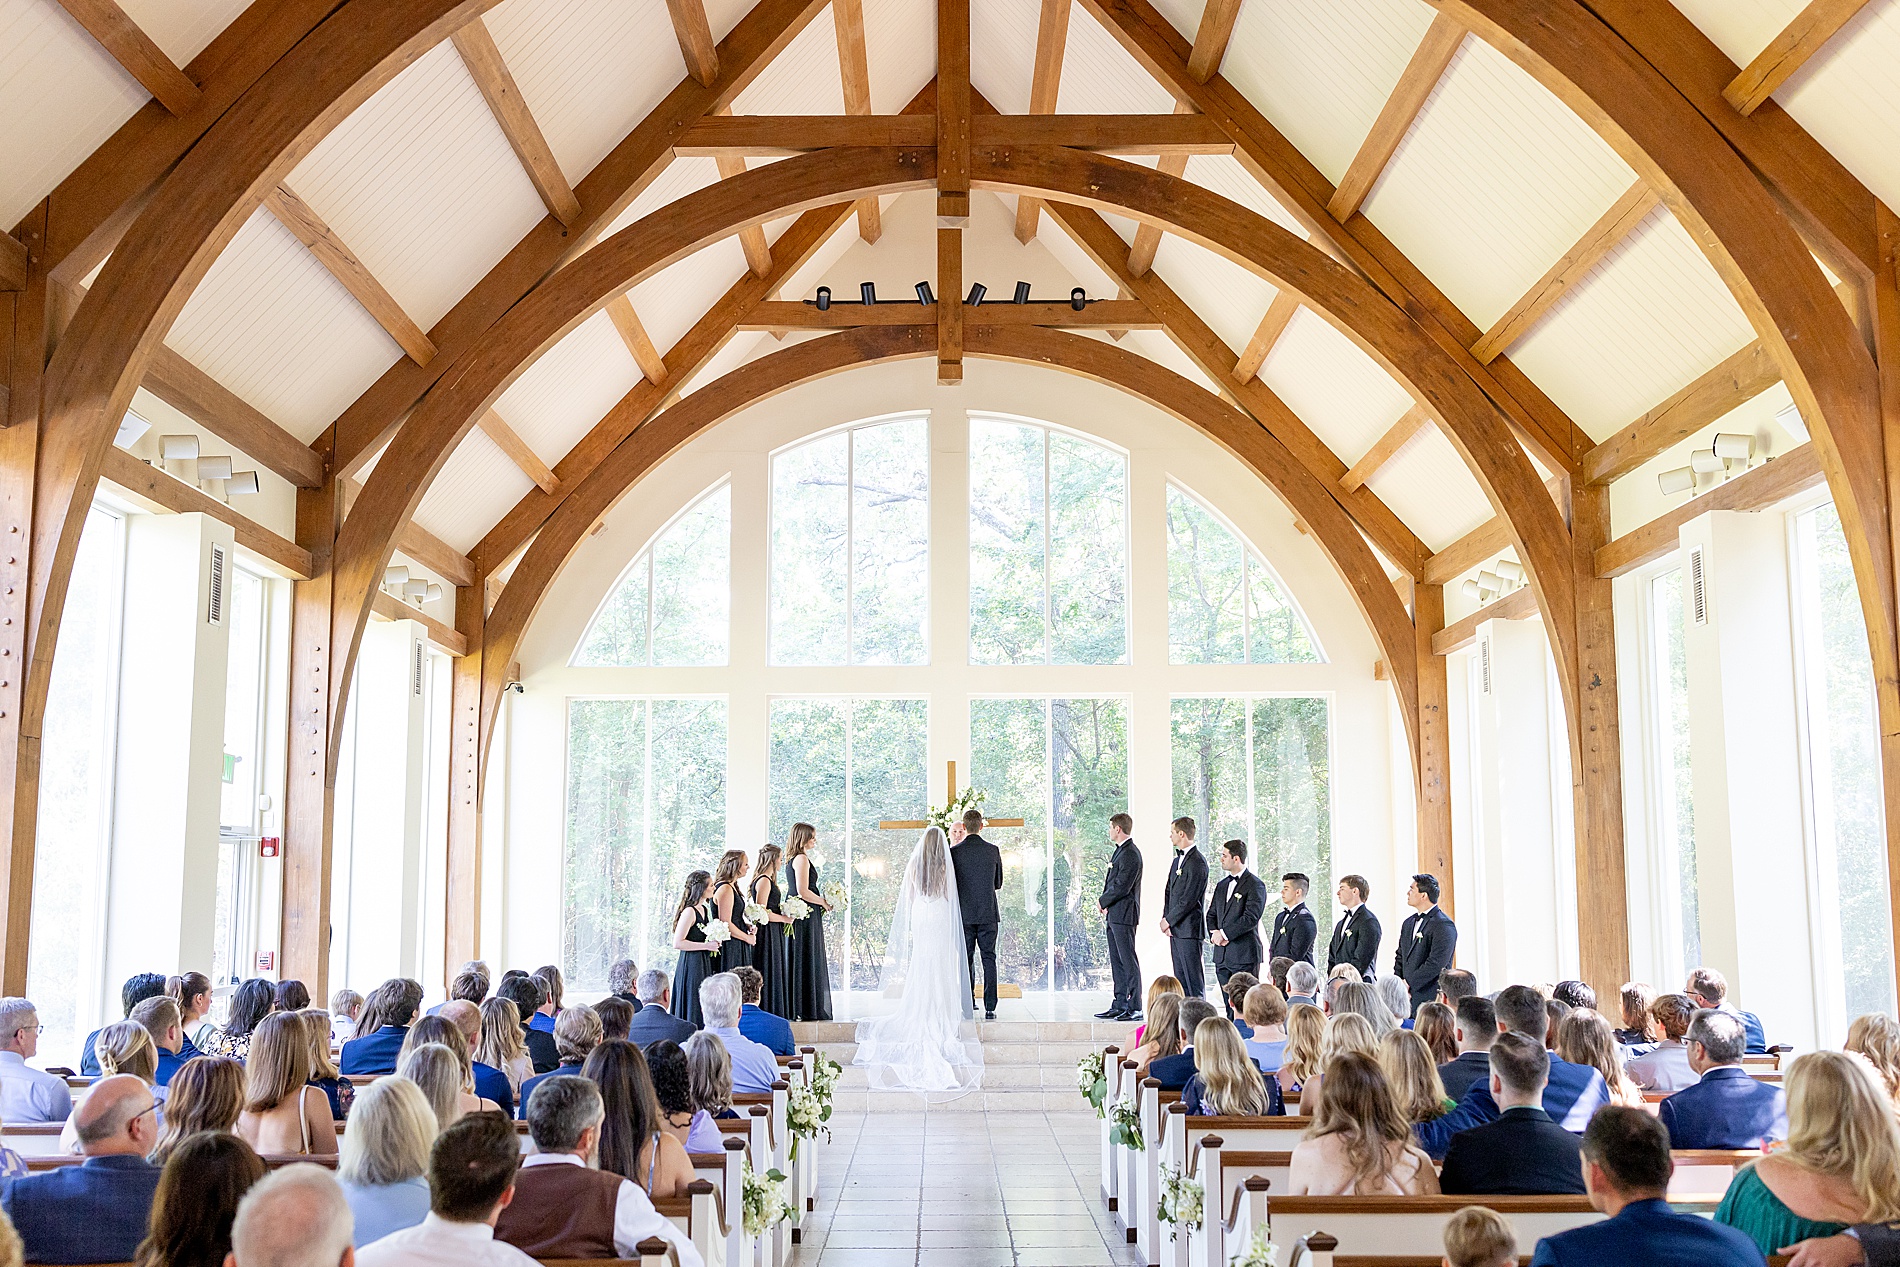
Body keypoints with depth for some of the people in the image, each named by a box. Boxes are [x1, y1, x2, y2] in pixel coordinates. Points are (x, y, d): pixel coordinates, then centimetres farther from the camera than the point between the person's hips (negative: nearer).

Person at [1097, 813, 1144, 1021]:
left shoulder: (1130, 853, -15)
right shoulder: (1120, 851, 17)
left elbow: (1122, 886, -20)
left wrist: (1102, 902, -7)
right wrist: (1105, 905, 6)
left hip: (1124, 915, -10)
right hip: (1114, 914, 10)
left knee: (1128, 960, -8)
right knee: (1117, 962, 12)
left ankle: (1135, 1008, -6)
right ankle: (1119, 1005, 17)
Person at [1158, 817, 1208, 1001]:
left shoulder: (1197, 862, -13)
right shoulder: (1176, 861, 17)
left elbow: (1189, 899, -16)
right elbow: (1168, 891, 18)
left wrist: (1168, 920, -10)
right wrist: (1165, 918, 4)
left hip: (1189, 930, -9)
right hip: (1175, 930, 9)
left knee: (1194, 978, -7)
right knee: (1180, 977, 10)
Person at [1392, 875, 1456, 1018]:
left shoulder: (1444, 925, -10)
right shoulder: (1409, 923, 18)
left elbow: (1436, 964, -17)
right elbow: (1400, 957, 21)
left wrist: (1408, 983, -15)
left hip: (1430, 998, -7)